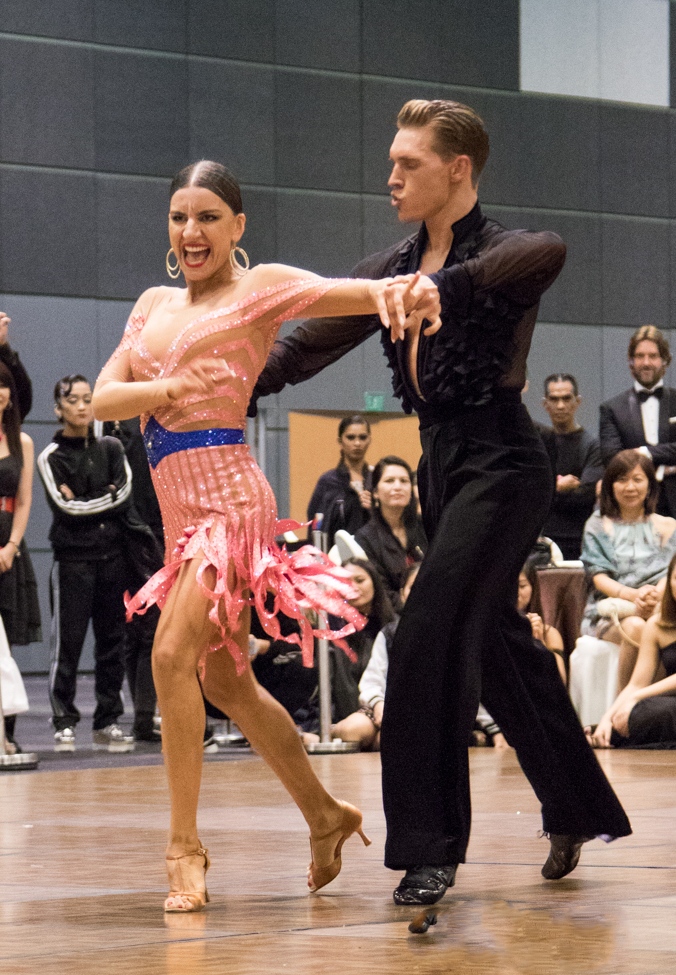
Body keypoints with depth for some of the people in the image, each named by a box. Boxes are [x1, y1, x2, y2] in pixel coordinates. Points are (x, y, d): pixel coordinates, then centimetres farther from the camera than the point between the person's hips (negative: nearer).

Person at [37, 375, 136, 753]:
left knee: (112, 640, 4)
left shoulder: (111, 448, 10)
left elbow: (125, 494, -2)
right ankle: (64, 722, -1)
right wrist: (107, 498, -6)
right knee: (68, 642, -6)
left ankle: (108, 722, 10)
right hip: (73, 559, -3)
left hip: (112, 556, 3)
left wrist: (85, 502, -10)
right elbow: (65, 507, -11)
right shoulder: (52, 457, 0)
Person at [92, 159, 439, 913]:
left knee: (174, 655, -21)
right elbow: (102, 398, 10)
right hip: (181, 509, 8)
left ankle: (184, 845, -16)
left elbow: (351, 293, -13)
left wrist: (396, 291, -37)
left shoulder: (260, 288, 1)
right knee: (225, 680, 14)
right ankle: (325, 816, 28)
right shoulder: (155, 305, 18)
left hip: (228, 497, -8)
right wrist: (163, 390, -11)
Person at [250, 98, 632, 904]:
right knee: (497, 642, 15)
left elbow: (547, 253, -35)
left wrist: (444, 286, -45)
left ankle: (430, 846, -13)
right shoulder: (395, 268, 12)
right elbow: (310, 344, 12)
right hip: (440, 462, 8)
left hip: (499, 461, -8)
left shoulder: (498, 253, -10)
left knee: (428, 639, -16)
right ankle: (578, 810, 29)